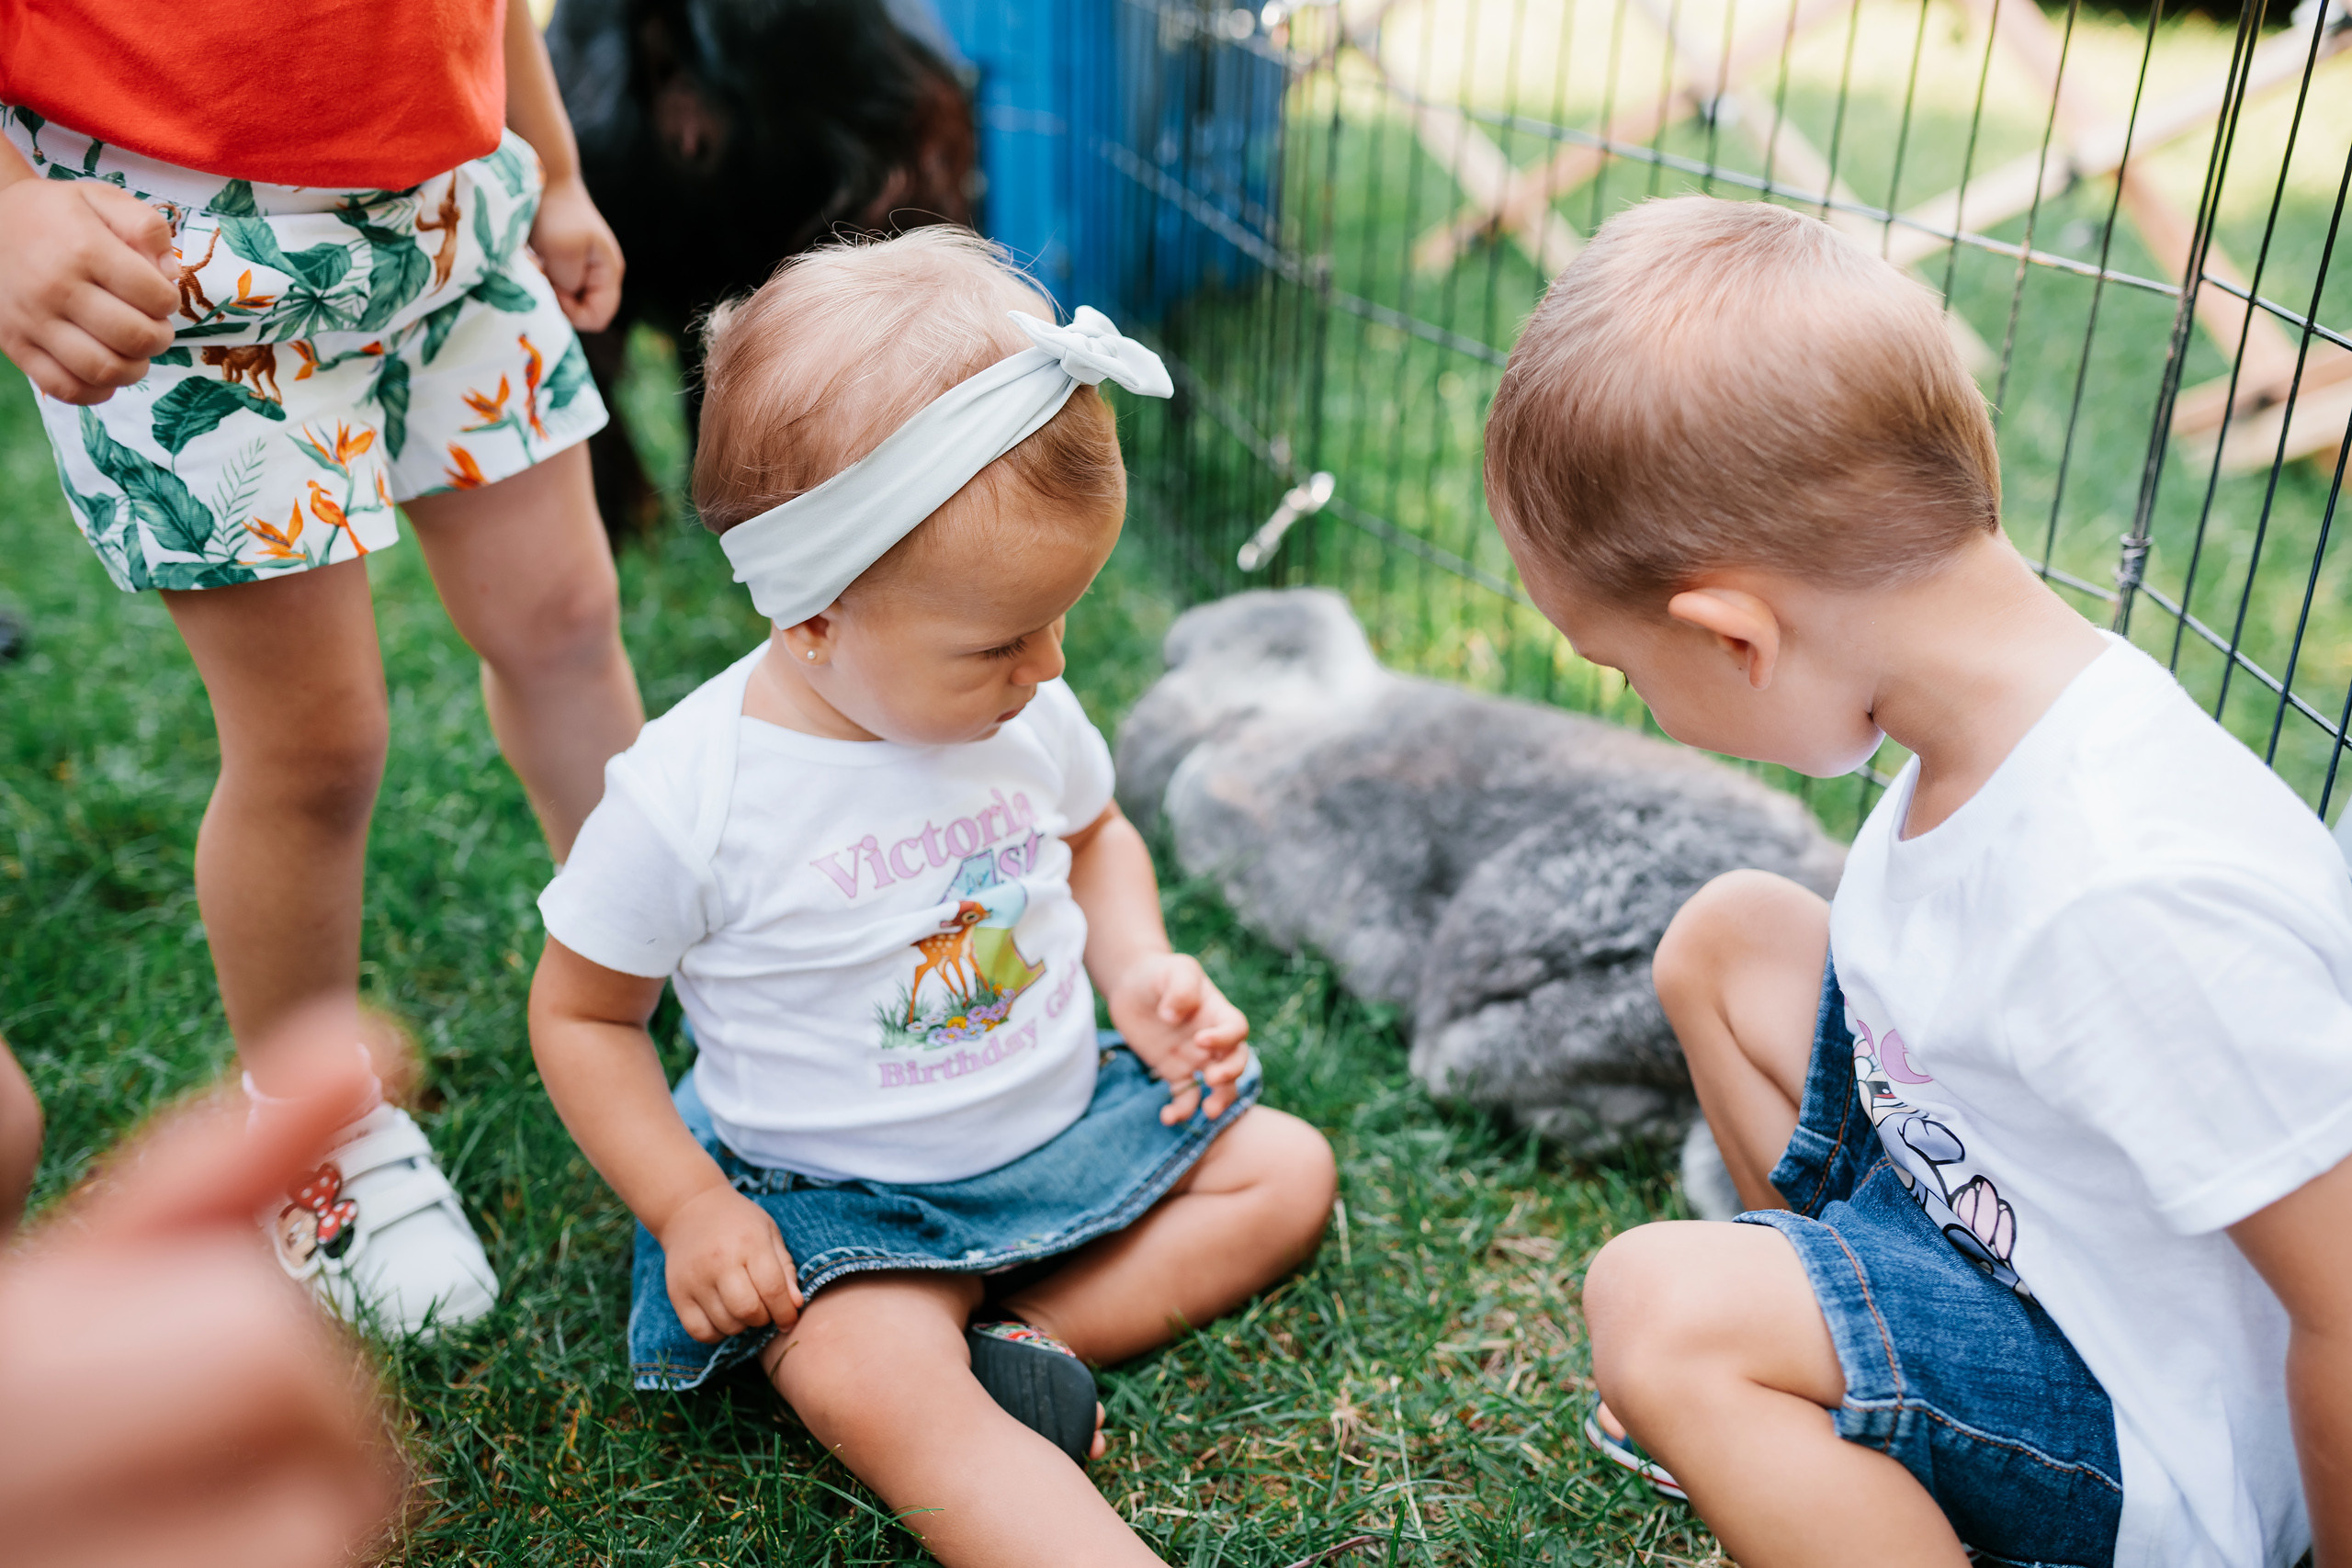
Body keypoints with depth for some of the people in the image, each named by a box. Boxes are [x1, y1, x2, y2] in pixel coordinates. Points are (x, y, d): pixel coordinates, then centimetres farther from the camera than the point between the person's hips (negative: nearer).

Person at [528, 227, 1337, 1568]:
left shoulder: (1024, 713, -7)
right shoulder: (690, 798, -21)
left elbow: (1094, 833, 15)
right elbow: (581, 1011, -7)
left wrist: (1142, 972, -4)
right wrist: (689, 1207, -15)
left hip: (1065, 1124, 6)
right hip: (839, 1197, -5)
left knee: (1290, 1171, 0)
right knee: (875, 1390, -32)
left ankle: (1023, 1337, -10)